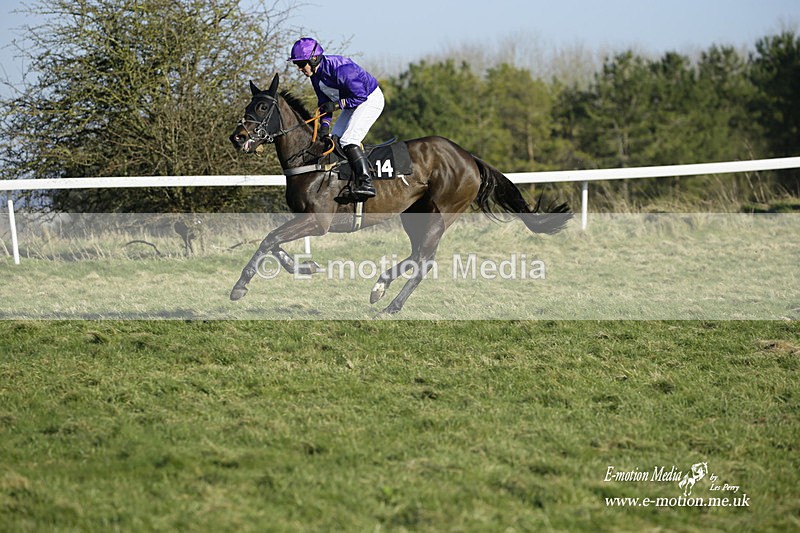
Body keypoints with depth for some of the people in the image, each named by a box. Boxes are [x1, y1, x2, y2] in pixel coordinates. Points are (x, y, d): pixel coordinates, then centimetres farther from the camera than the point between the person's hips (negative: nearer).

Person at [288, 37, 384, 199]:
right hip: (352, 104, 10)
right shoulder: (316, 75, -3)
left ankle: (366, 183, -29)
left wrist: (337, 104, -23)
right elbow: (324, 102, 5)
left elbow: (360, 95, -26)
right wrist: (324, 125, -9)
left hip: (370, 100, -10)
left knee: (348, 140, -23)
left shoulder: (340, 69, -32)